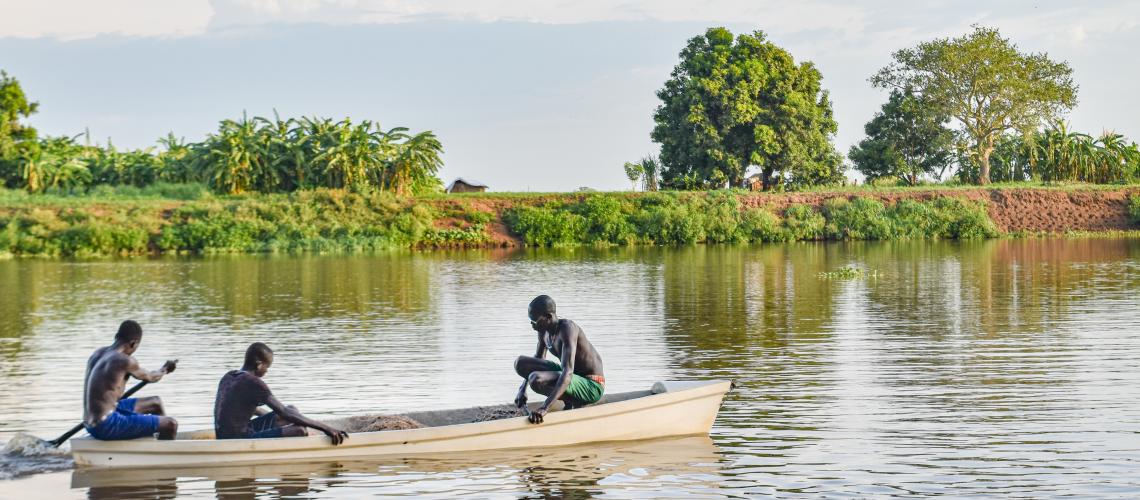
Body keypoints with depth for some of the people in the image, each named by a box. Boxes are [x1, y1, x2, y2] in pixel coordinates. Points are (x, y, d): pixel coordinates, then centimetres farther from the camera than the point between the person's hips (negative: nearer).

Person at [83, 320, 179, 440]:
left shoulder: (98, 353, 7)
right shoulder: (125, 361, -17)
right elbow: (150, 378, 3)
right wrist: (165, 369, 25)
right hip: (107, 427, -10)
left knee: (155, 403, 26)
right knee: (171, 425, -9)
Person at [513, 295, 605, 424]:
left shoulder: (567, 329, -26)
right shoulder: (544, 331, 1)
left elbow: (568, 373, -36)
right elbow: (537, 361, 21)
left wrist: (545, 407, -46)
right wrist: (523, 389, 5)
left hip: (591, 386, -10)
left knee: (536, 379, -31)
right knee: (520, 363, 3)